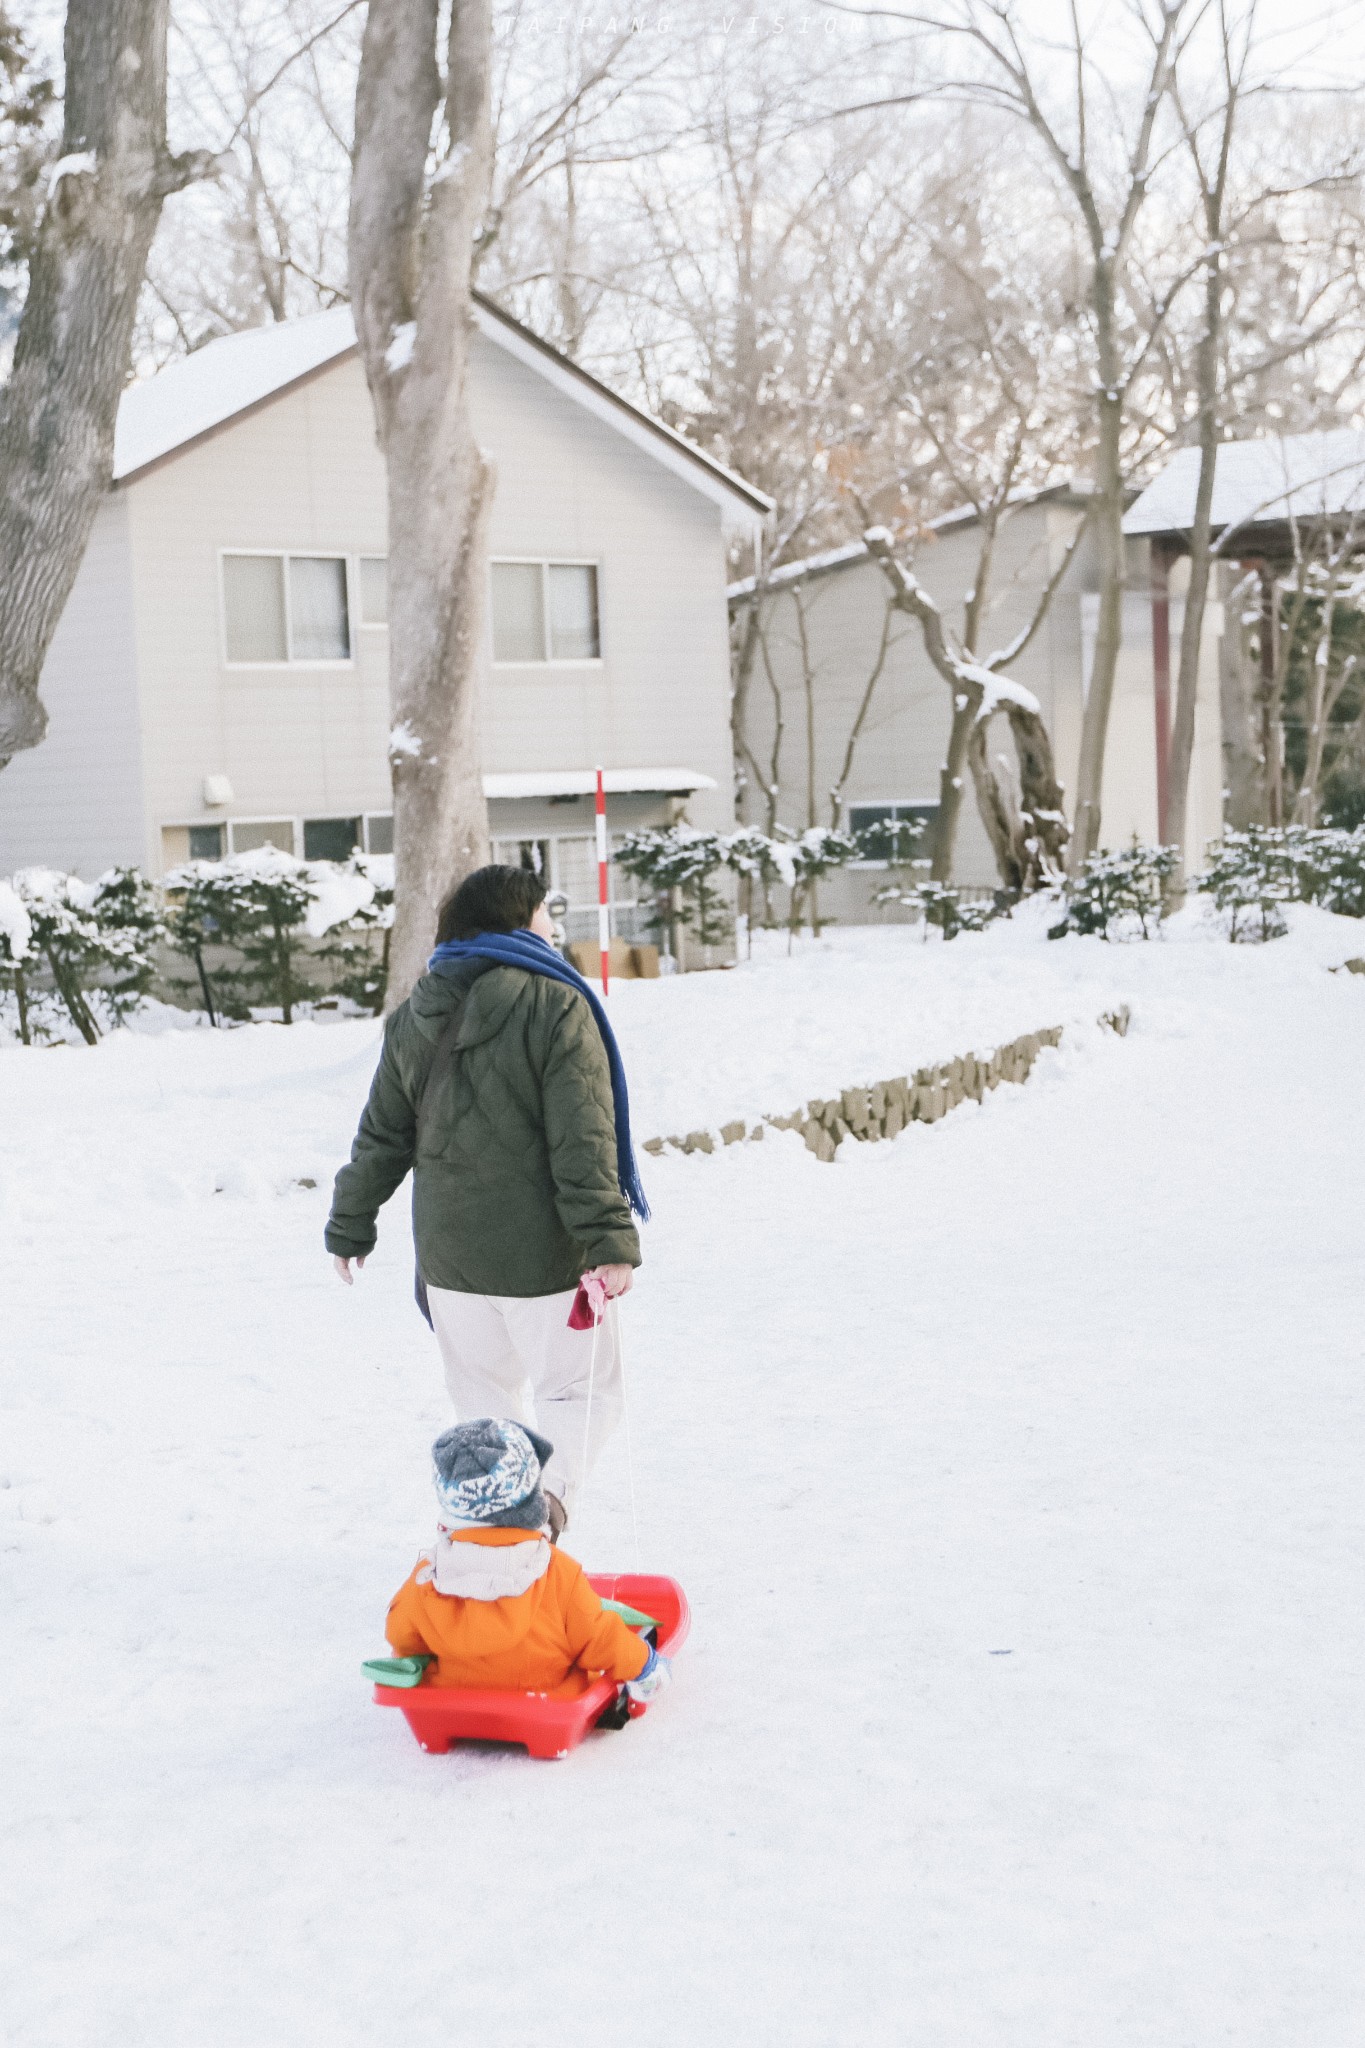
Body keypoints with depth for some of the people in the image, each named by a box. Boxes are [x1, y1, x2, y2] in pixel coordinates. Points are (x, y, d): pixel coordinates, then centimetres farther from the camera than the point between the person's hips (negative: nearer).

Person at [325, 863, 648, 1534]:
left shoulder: (414, 1016, 7)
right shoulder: (557, 1006, -11)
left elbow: (381, 1136, 12)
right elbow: (582, 1141, -19)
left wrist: (349, 1226, 22)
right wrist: (610, 1242, -21)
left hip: (449, 1252, 5)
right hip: (544, 1252, -5)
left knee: (484, 1393, 20)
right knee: (578, 1390, 6)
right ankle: (551, 1494, -18)